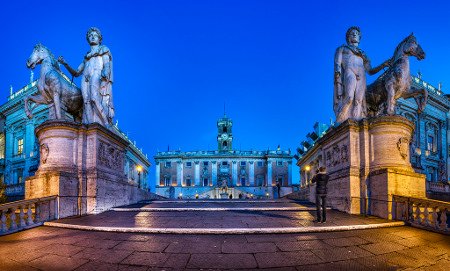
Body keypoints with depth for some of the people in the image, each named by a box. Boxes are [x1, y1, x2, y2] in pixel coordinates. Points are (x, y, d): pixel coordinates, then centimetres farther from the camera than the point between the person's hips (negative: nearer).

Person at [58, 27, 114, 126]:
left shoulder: (104, 49, 21)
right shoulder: (86, 57, 34)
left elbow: (107, 65, 2)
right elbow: (76, 73, 31)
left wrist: (104, 74, -21)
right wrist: (65, 64, 16)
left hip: (98, 76, -5)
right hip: (86, 80, 5)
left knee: (96, 98, -29)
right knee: (88, 101, -18)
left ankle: (107, 125, -36)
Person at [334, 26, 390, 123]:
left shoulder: (362, 54, 32)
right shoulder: (342, 49, 23)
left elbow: (370, 71, 25)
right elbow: (337, 64, 7)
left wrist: (383, 65, 13)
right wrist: (337, 76, -10)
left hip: (361, 76, 4)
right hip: (349, 72, -4)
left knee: (359, 100, -13)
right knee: (349, 98, -26)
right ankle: (340, 122, -21)